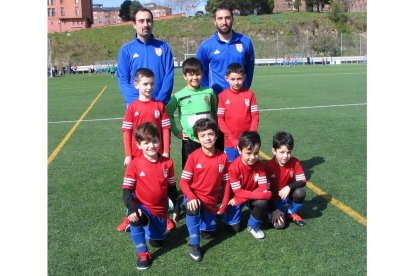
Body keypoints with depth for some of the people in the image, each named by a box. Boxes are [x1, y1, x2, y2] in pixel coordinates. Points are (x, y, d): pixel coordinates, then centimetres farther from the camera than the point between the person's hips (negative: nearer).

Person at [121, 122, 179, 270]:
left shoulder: (167, 163, -7)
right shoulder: (134, 164, -15)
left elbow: (172, 188, 5)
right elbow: (126, 190, -14)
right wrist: (132, 208, -29)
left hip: (161, 210, 3)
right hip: (142, 207, -3)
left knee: (157, 242, 12)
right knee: (135, 219, -36)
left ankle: (149, 227, 46)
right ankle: (143, 254, -14)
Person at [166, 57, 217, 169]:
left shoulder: (209, 92, 3)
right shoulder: (179, 96, -5)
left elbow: (215, 112, 16)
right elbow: (168, 113, 2)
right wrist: (176, 132, -2)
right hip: (190, 141, -2)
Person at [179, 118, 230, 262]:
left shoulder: (223, 157, -8)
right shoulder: (193, 156, -15)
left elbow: (226, 182, 2)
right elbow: (183, 181, -13)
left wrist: (224, 203, 1)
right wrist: (191, 197, -29)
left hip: (211, 199, 3)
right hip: (194, 196, -3)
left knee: (209, 233, 11)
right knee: (193, 209, -37)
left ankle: (202, 214, 42)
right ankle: (194, 245, -21)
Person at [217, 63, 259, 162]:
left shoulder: (250, 94, 0)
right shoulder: (222, 96, -3)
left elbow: (255, 117, 1)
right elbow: (220, 119, -3)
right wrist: (233, 140, -8)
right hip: (230, 143, -1)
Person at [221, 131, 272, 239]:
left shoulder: (260, 165, -19)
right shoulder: (234, 167, -29)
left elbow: (263, 189, -23)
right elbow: (238, 192, -25)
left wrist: (240, 200, -29)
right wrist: (261, 194, -32)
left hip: (252, 196, 2)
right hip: (235, 197, -2)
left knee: (263, 203, -29)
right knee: (235, 227, -9)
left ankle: (253, 226, 0)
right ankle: (227, 211, 25)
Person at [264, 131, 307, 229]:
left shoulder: (295, 162, -14)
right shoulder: (268, 166, -21)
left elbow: (303, 181, -15)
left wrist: (289, 187, -33)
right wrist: (274, 209, -20)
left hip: (288, 194, 3)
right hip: (274, 198, -3)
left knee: (300, 192, -30)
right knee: (279, 224, -22)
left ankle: (292, 214, 0)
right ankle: (272, 213, 15)